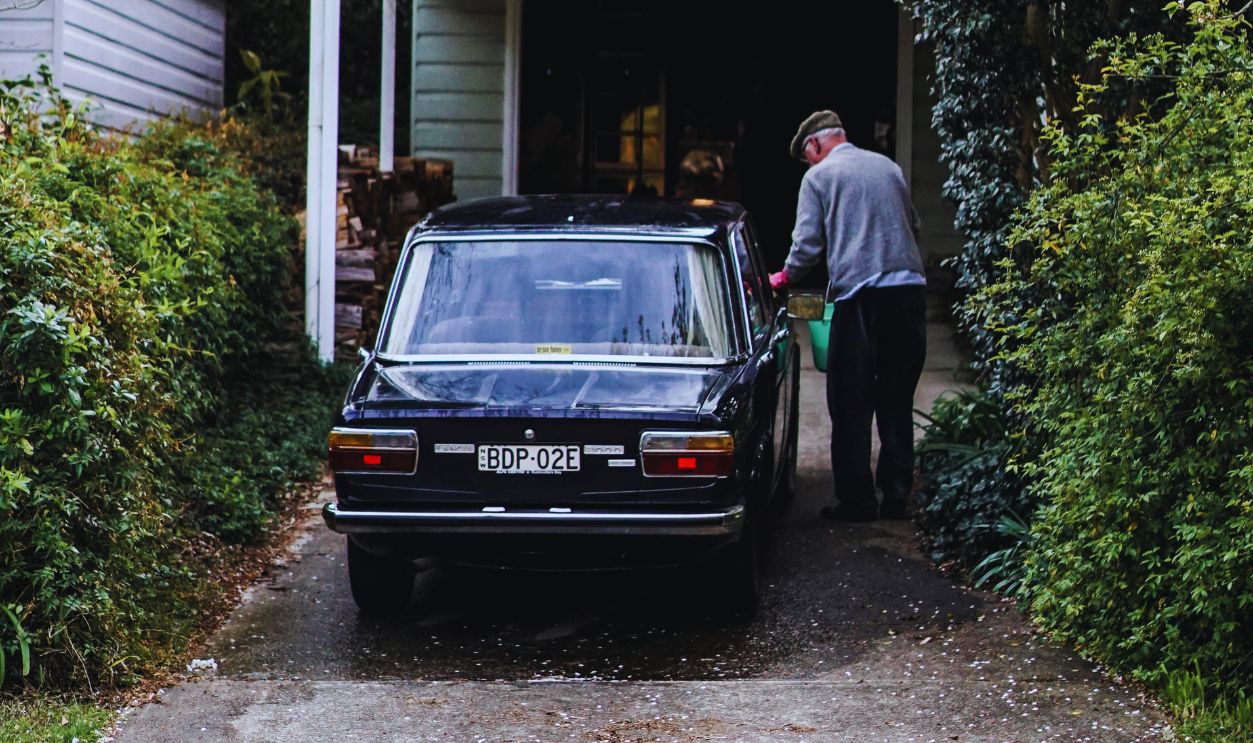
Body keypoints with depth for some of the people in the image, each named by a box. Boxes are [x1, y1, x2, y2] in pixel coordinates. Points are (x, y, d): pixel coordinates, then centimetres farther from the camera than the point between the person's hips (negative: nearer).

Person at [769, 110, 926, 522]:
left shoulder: (819, 176, 2)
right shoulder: (887, 166, 16)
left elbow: (808, 244, -2)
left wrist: (784, 277, 15)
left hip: (860, 294, -5)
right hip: (910, 287, 5)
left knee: (852, 404, 2)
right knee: (897, 401, 12)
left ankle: (856, 500, 2)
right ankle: (896, 494, 13)